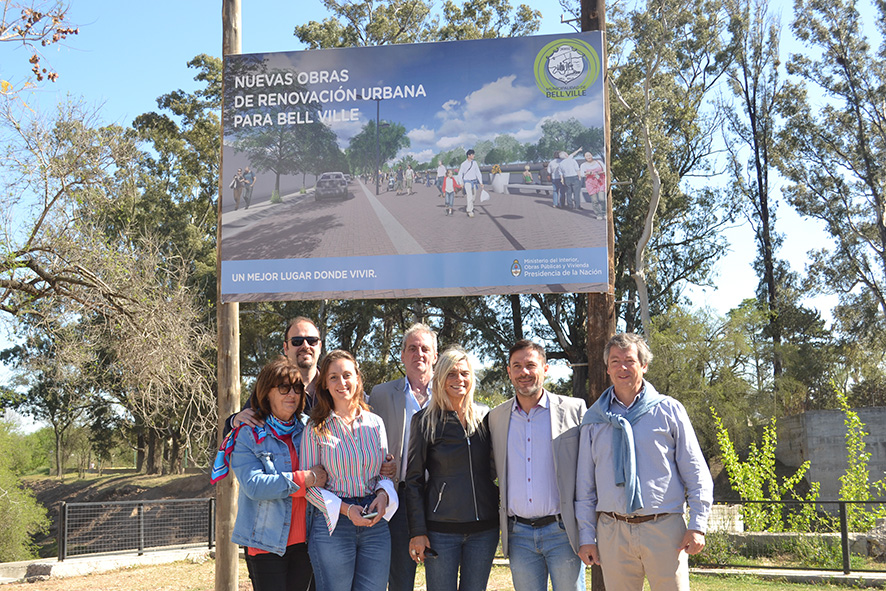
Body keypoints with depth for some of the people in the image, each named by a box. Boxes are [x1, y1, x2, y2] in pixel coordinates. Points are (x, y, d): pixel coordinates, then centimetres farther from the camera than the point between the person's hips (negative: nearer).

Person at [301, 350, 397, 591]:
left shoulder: (375, 423, 8)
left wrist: (383, 494, -7)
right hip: (332, 523, -3)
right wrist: (345, 509, -15)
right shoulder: (316, 428, -1)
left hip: (376, 524, 3)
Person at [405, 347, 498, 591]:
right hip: (441, 529, -3)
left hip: (484, 527, 3)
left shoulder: (485, 417, 7)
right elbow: (414, 479, -2)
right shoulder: (426, 420, -1)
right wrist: (417, 532, -7)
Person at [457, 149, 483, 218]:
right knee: (469, 197, -16)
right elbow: (460, 174, 1)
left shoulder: (474, 163, 6)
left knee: (473, 197, 8)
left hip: (474, 181, 5)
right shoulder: (464, 164, -5)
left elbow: (478, 173, 9)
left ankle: (470, 210, 20)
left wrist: (481, 182, 3)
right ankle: (470, 211, -14)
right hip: (467, 182, -5)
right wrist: (461, 183, -8)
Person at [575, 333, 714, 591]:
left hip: (664, 529, -2)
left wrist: (697, 526, -5)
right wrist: (586, 536, 6)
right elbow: (585, 484, 12)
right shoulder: (594, 419, 10)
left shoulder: (668, 410, 5)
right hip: (613, 531, 2)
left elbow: (696, 473, 4)